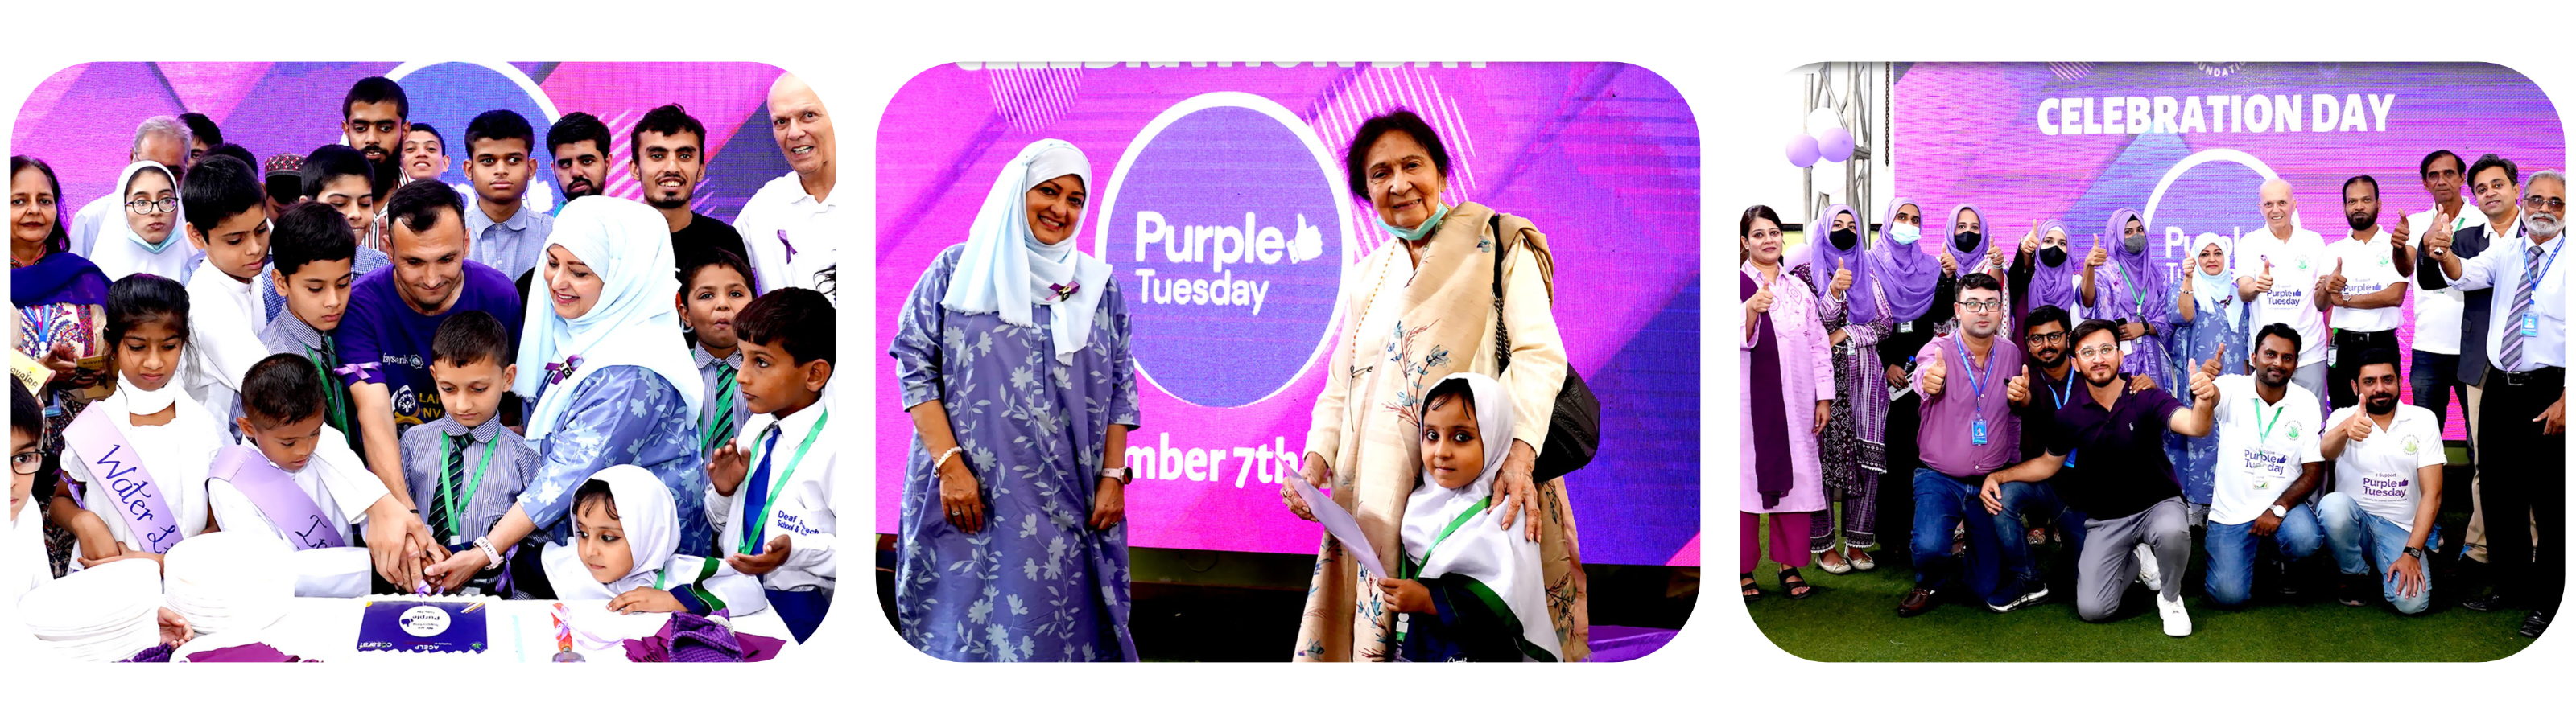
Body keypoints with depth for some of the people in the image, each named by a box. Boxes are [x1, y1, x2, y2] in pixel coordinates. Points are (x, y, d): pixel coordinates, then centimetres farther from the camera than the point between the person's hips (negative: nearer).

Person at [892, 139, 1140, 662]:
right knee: (965, 629, -1)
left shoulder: (1098, 287, 11)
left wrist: (1112, 476, 2)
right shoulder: (957, 271, 3)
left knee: (1060, 630, -1)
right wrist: (949, 463, -11)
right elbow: (915, 364, -1)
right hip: (970, 502, -2)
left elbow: (1119, 387, 12)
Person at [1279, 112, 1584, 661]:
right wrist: (1317, 456, -1)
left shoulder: (1496, 245, 5)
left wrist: (1520, 453, -22)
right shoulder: (1366, 280, 22)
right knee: (1377, 624, -4)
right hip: (1379, 500, 5)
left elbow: (1539, 353, -6)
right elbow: (1340, 389, 20)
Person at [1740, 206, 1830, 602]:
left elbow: (1819, 345, 16)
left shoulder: (1799, 288, 16)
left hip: (1794, 401, 4)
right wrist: (1751, 310, -29)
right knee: (1747, 476, -4)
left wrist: (1824, 398, 9)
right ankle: (1743, 570, 4)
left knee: (1794, 478, 2)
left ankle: (1789, 565, 12)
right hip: (1749, 398, -4)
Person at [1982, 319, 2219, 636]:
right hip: (2105, 520, 3)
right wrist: (1998, 476, -3)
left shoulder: (2147, 399, -16)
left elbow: (2194, 426, -35)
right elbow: (2048, 463, 11)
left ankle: (2170, 598, -6)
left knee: (2172, 532, -39)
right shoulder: (2070, 416, -7)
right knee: (2092, 610, -10)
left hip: (2158, 504, -3)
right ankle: (2135, 561, 23)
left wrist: (2204, 402, -59)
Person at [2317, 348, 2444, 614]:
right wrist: (2345, 430, -52)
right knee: (2333, 505, -35)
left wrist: (2412, 553, -14)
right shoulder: (2343, 418, -2)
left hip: (2400, 529, 0)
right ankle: (2355, 574, -4)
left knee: (2412, 602, -25)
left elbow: (2432, 494, -4)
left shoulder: (2423, 420, 0)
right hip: (2355, 520, 0)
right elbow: (2326, 452, -27)